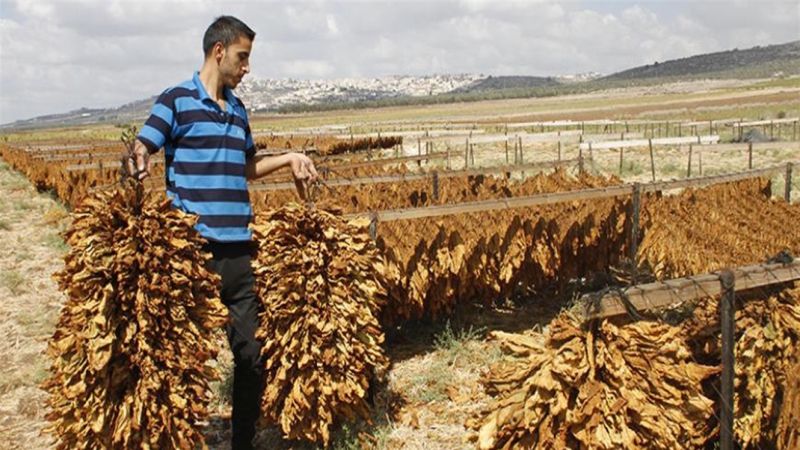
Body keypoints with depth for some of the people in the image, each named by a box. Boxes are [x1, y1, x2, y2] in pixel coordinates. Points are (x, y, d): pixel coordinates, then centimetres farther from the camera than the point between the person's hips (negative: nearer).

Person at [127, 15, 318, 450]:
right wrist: (138, 164, -28)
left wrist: (288, 159, 16)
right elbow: (141, 150, -6)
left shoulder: (238, 109, 18)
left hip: (238, 250, 6)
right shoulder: (176, 100, -1)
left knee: (252, 352, 10)